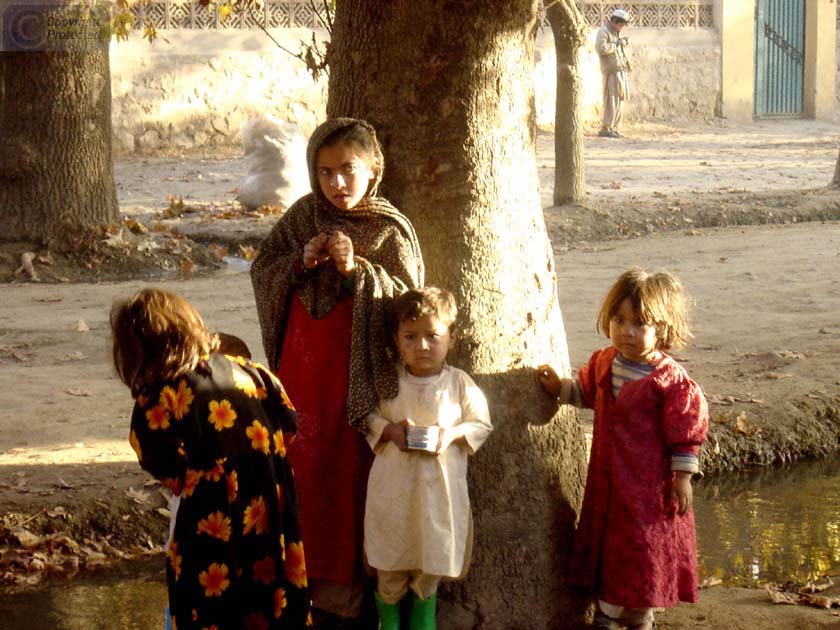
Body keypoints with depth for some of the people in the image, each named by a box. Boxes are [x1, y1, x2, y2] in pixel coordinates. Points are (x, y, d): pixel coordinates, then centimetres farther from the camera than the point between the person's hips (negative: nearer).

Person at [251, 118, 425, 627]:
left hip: (359, 372, -4)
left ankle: (346, 589, 10)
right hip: (302, 369, 4)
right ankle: (305, 572, 23)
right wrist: (301, 261, -12)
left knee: (351, 473, 0)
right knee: (303, 466, 10)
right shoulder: (302, 216, 5)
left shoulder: (391, 230, -6)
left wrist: (357, 269, -22)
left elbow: (407, 300, -10)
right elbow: (261, 272, 7)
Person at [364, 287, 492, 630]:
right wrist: (390, 430, -15)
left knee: (433, 563, 13)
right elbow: (367, 416, 5)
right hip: (393, 486, 0)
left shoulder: (459, 383, -4)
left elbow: (481, 423, 2)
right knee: (390, 564, 10)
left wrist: (452, 434, -16)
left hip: (440, 486, 0)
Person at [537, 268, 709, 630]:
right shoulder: (604, 363, 0)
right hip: (607, 476, 6)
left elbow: (686, 431, -13)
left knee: (645, 544, 6)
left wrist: (682, 478, -12)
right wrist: (559, 388, 5)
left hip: (650, 483, -6)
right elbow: (587, 390, 21)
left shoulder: (670, 379, -18)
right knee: (606, 539, 14)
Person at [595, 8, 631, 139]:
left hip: (621, 70, 9)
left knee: (620, 99, 8)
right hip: (612, 71, -9)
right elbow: (601, 48, -22)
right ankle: (605, 129, -10)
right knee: (611, 100, -12)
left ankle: (614, 127, 12)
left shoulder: (617, 32, 20)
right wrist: (617, 44, -16)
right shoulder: (603, 31, -7)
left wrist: (624, 43, 15)